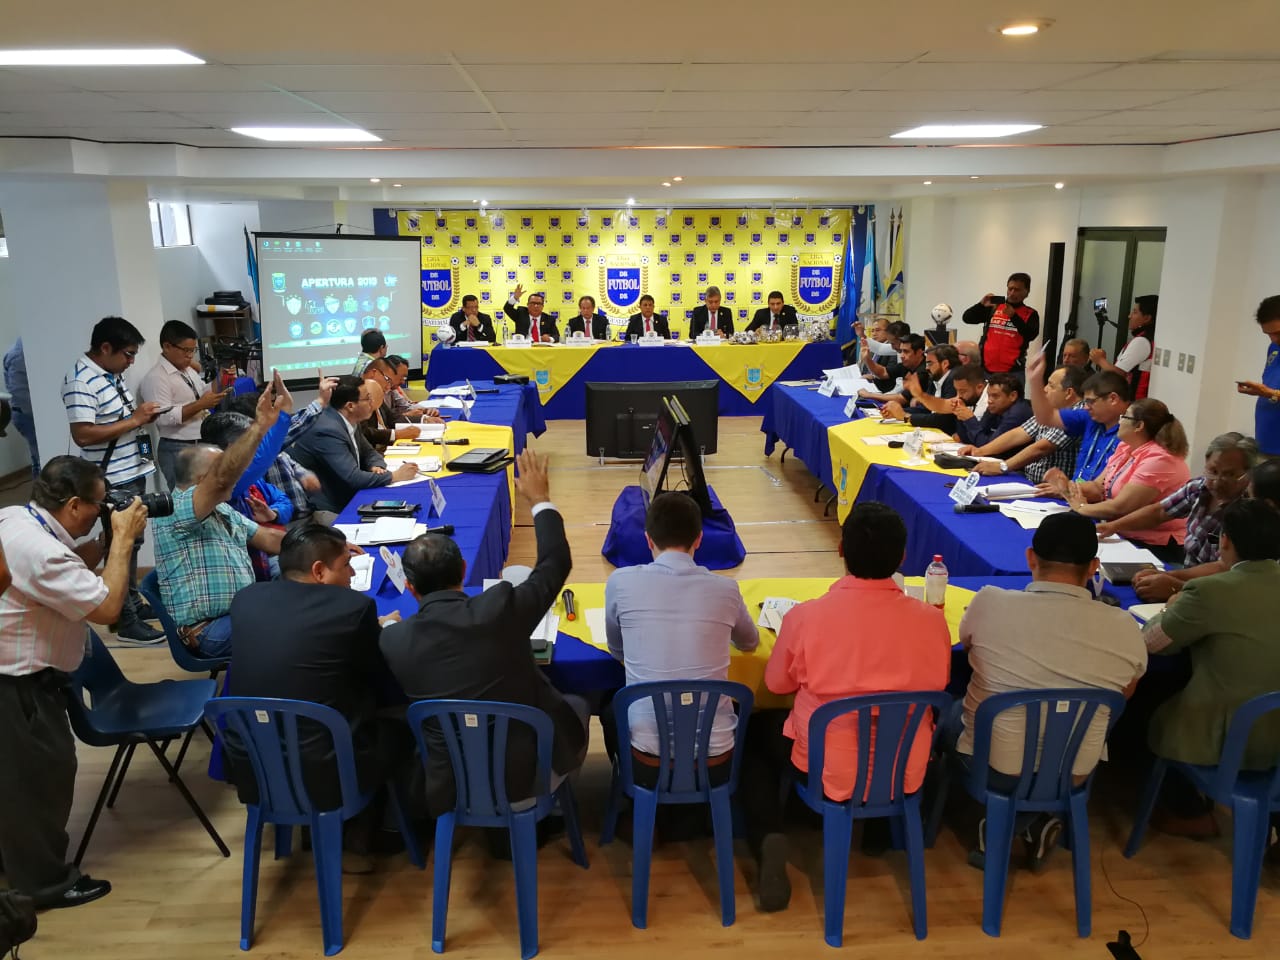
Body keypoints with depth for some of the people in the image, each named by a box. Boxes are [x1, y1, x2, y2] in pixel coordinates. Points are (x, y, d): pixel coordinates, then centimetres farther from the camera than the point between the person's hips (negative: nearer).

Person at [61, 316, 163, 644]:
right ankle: (126, 622, 7)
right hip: (114, 481, -9)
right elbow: (83, 435, -26)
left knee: (131, 541, 18)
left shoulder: (113, 374, 10)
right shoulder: (80, 382, -19)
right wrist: (134, 421, -22)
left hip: (133, 473, 9)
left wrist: (142, 414, 6)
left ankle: (133, 601, 32)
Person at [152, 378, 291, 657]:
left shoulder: (225, 512, 16)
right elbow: (223, 479, -30)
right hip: (210, 629, -9)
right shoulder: (175, 509, -13)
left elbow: (269, 539, 15)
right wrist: (261, 425, -38)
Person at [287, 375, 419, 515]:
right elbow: (353, 478, -27)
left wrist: (377, 467, -8)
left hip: (340, 497, 8)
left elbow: (369, 453, 14)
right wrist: (395, 476, -18)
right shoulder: (328, 431, -24)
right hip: (325, 508, -8)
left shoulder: (348, 421, 1)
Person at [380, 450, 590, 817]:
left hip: (449, 788, 2)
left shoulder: (392, 639, -13)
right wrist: (540, 499, 11)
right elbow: (556, 562, -2)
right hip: (529, 775, -1)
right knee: (576, 707, 28)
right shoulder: (501, 608, -19)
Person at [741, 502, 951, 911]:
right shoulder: (930, 619, -14)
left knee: (756, 730, 26)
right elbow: (935, 686, 5)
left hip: (826, 769, -3)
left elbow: (777, 684, -3)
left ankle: (769, 840, 7)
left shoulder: (806, 616, -21)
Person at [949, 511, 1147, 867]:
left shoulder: (990, 602, -19)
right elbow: (1123, 697, 6)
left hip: (990, 764, -1)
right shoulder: (1125, 629, -15)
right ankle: (1032, 821, 19)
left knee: (952, 711, 30)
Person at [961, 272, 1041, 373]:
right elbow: (967, 318, 5)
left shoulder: (1030, 314, 6)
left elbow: (1031, 335, -11)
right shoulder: (994, 307, 9)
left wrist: (1014, 316, -19)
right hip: (986, 368, 2)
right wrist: (981, 305, -12)